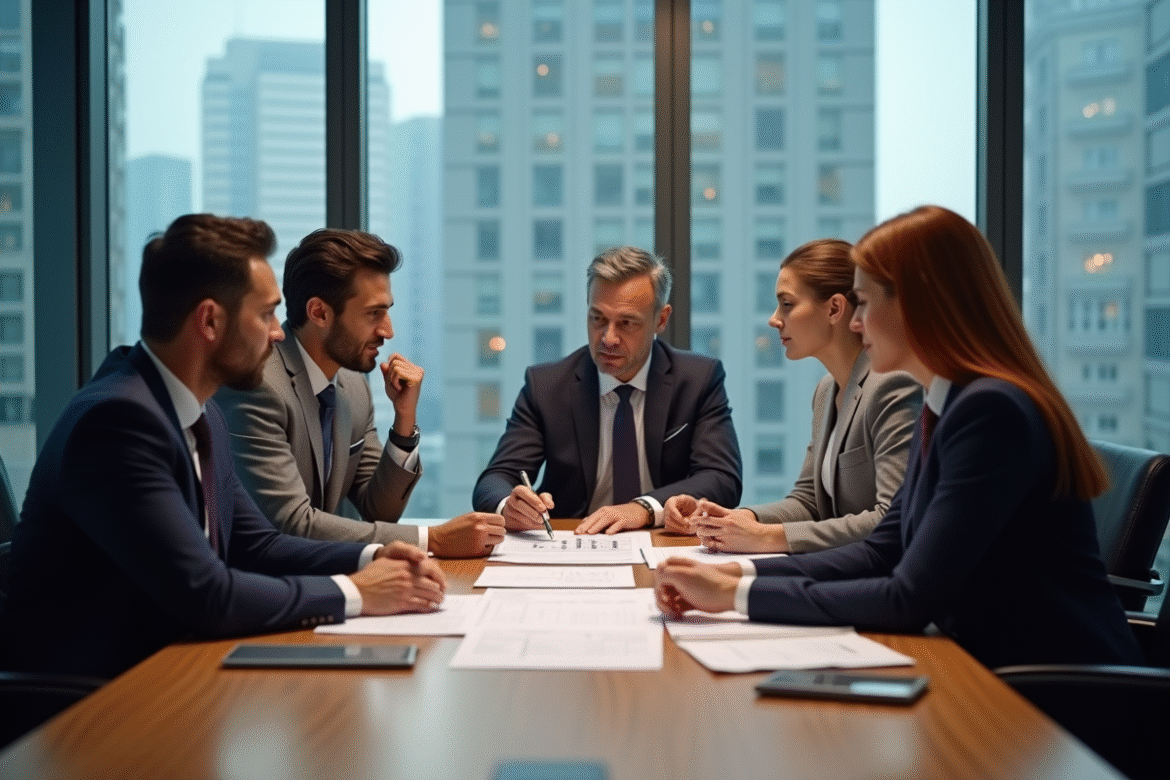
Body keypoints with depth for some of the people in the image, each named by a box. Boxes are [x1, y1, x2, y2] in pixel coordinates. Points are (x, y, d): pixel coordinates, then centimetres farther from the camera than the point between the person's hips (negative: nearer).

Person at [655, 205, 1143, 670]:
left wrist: (737, 594, -19)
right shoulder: (943, 409, 8)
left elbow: (911, 600, -23)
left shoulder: (992, 412, -21)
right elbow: (882, 552, 9)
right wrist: (737, 574, -3)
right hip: (998, 669, 7)